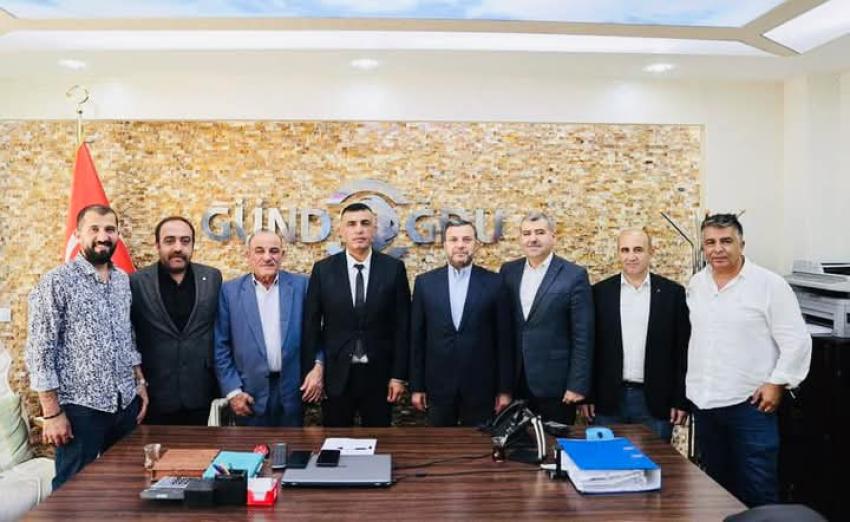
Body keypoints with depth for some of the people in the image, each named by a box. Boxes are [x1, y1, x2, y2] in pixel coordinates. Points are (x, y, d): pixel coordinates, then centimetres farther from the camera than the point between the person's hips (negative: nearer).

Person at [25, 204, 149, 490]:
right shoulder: (56, 282, -11)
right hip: (80, 407, -5)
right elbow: (39, 351, -12)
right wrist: (52, 413, -14)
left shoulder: (123, 280, 8)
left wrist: (140, 382, 9)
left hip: (126, 403, 6)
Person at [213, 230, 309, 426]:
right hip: (250, 395, 0)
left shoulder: (301, 285, 1)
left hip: (293, 391, 1)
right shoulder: (230, 291, 0)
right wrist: (233, 390, -5)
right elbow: (220, 345, 0)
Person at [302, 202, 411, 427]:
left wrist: (399, 375, -3)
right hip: (336, 374, 0)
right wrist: (313, 368, -3)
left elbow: (402, 325, -1)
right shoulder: (323, 269, 0)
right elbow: (311, 324, 2)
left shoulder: (394, 268, -2)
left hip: (379, 375, 0)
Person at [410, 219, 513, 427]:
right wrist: (416, 386, 2)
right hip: (438, 385, 1)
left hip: (481, 386, -1)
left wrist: (505, 389, -1)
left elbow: (504, 339, 0)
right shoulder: (425, 282, 2)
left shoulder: (494, 283, -2)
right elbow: (417, 338, 4)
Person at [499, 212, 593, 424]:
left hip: (554, 384, -3)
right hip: (515, 383, 3)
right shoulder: (508, 271, 6)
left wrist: (577, 385, -10)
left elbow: (583, 337, -7)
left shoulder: (574, 275, -6)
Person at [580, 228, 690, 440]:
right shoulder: (600, 292, 2)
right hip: (608, 400, 1)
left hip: (656, 401, 0)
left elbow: (682, 350, 2)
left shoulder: (672, 293, 1)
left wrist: (680, 400, -2)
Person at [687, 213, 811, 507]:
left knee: (757, 491, 1)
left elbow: (797, 341, -8)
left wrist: (777, 383, -12)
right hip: (704, 403, 5)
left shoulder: (769, 284, -8)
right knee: (714, 485, 16)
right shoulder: (696, 284, 7)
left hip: (750, 404, -5)